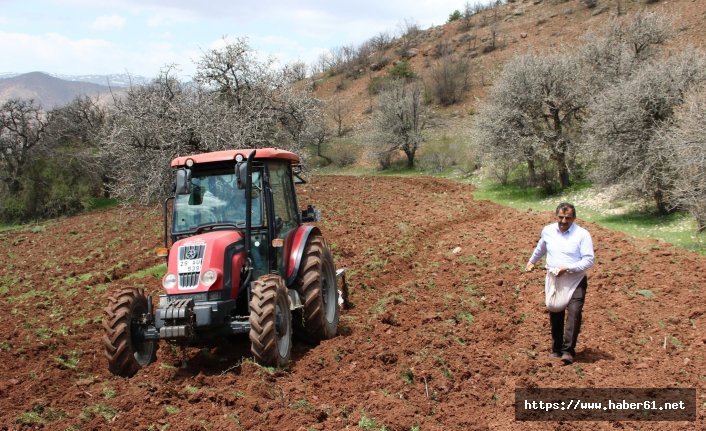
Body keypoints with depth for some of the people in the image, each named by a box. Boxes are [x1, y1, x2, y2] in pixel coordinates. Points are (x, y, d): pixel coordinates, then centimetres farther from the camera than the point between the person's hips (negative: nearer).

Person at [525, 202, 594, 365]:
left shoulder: (582, 234, -10)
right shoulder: (547, 231, 3)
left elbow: (589, 260, -13)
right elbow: (540, 248, 24)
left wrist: (567, 268, -22)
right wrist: (531, 261, 40)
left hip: (575, 280, -4)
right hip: (553, 280, 4)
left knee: (574, 313, -17)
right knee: (555, 315, 10)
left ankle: (568, 351, -18)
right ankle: (556, 349, 22)